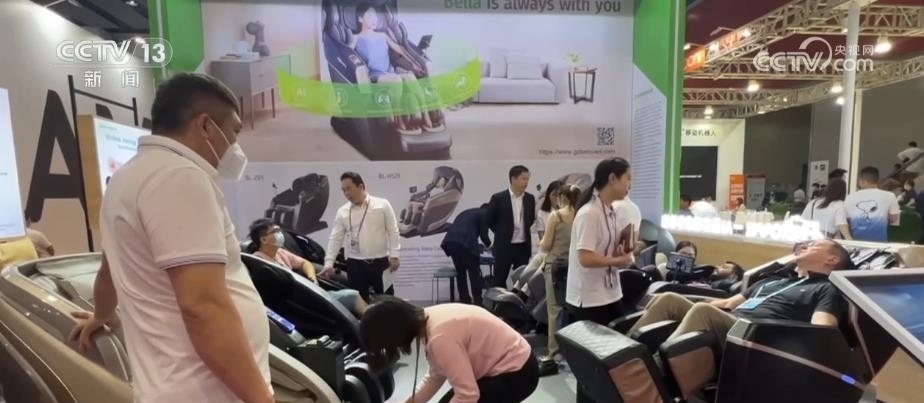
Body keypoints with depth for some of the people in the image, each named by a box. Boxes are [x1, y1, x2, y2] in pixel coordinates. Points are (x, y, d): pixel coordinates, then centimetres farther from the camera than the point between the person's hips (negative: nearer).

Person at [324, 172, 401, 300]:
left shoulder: (382, 205, -2)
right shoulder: (342, 212, 4)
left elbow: (393, 231, -2)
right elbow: (335, 239, 4)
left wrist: (394, 255, -8)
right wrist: (329, 263, -5)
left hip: (381, 261, -2)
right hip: (355, 264, 2)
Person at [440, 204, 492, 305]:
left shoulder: (467, 212, 35)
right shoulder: (485, 213, 15)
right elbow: (483, 234, 8)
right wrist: (488, 245, 30)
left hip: (450, 241, 7)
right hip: (465, 243, -7)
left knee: (460, 272, 18)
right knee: (474, 273, 4)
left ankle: (464, 300, 23)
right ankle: (478, 302, 7)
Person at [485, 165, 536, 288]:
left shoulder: (530, 198, 4)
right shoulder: (498, 198, -9)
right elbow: (488, 220, -1)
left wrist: (524, 231, 9)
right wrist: (502, 233, 6)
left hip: (523, 247, 4)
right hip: (504, 247, -4)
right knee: (499, 281, 5)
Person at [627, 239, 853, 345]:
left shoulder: (827, 290, 12)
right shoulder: (770, 282, 33)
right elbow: (727, 304, 31)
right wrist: (685, 306, 20)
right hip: (724, 326, 7)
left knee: (702, 310, -34)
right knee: (670, 299, -13)